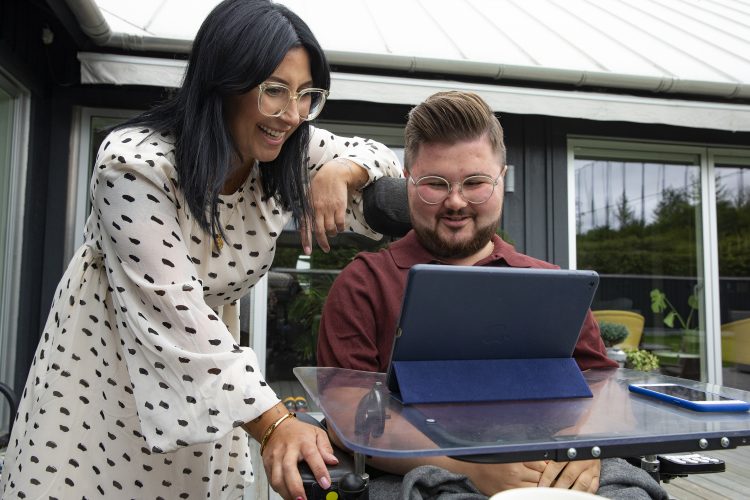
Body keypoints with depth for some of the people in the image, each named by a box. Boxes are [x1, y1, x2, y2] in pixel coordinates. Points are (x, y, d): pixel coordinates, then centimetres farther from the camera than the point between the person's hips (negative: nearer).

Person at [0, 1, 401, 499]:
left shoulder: (288, 154, -12)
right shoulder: (135, 163, -29)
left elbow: (382, 159, 1)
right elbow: (174, 314, -34)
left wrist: (341, 173, -24)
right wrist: (273, 424, -40)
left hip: (208, 350, 4)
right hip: (105, 360, -4)